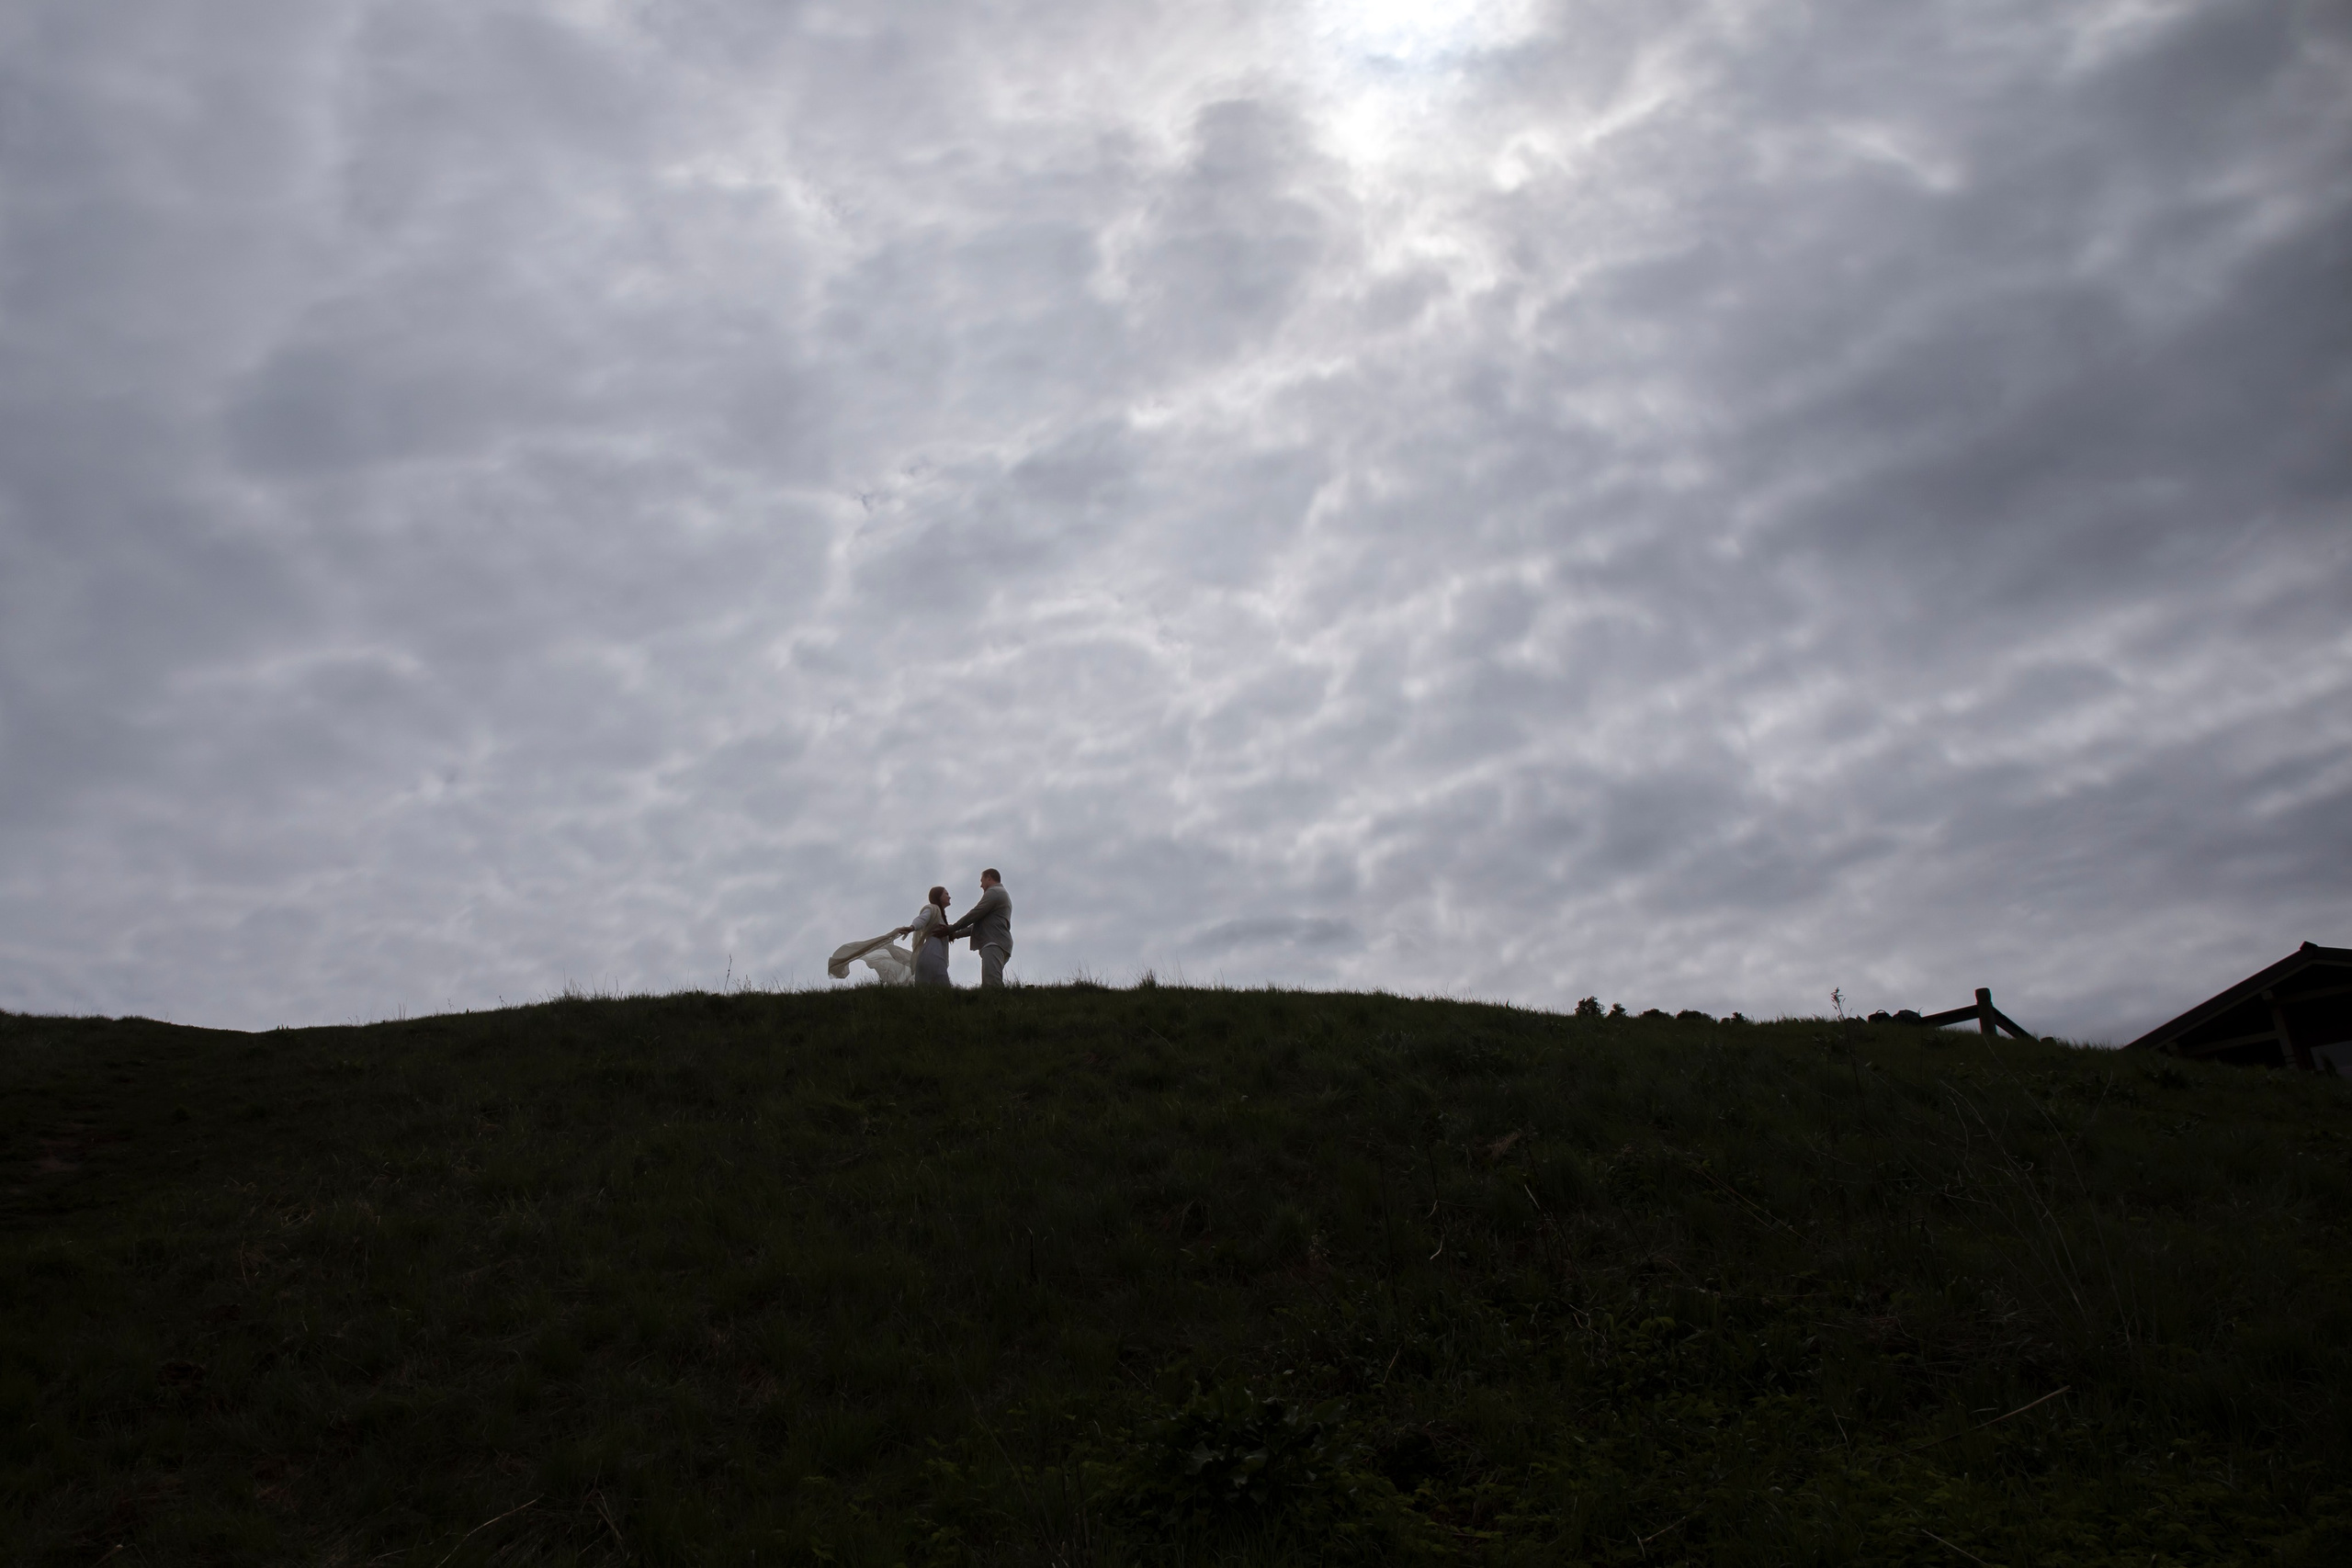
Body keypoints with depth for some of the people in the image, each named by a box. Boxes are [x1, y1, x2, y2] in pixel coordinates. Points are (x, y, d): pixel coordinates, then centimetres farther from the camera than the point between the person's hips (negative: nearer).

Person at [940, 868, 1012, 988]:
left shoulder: (993, 892, 1)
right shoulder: (1002, 894, 32)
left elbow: (974, 915, -5)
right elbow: (980, 923, 33)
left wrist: (951, 929, 5)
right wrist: (956, 934, 29)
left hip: (993, 944, -10)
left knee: (991, 983, -26)